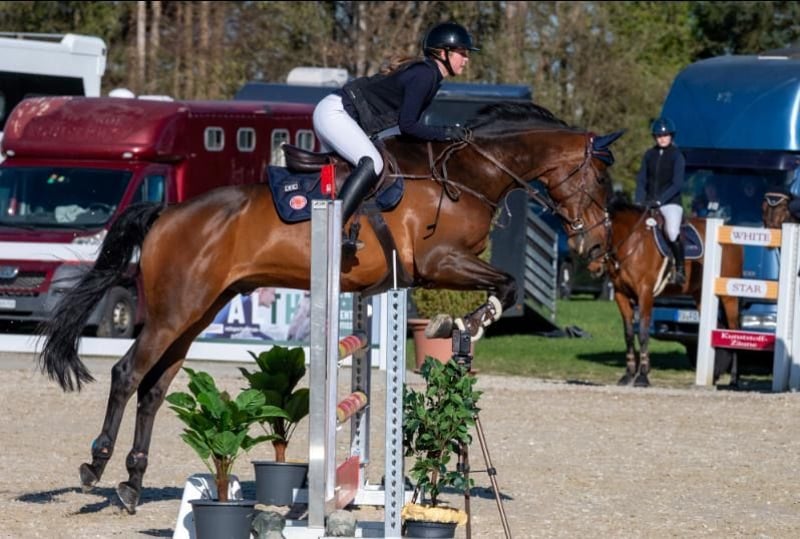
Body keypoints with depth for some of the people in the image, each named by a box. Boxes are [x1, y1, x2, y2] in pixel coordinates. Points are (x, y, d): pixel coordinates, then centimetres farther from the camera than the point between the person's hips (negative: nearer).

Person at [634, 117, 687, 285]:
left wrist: (659, 200, -20)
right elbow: (641, 180, 9)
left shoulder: (677, 156, -3)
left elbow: (677, 184, -10)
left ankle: (680, 269, -10)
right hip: (649, 203, 5)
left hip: (670, 203, -5)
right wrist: (639, 201, -6)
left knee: (672, 232, -27)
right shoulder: (649, 155, 10)